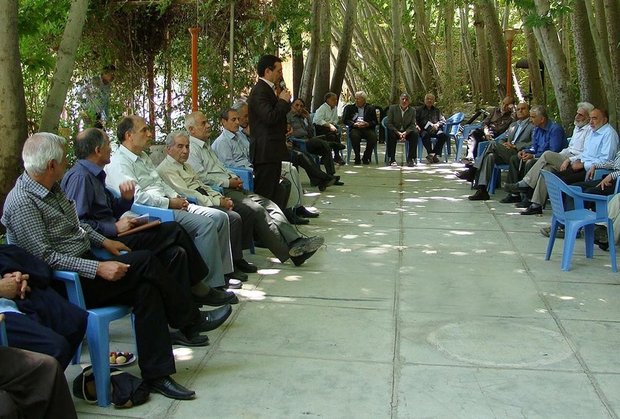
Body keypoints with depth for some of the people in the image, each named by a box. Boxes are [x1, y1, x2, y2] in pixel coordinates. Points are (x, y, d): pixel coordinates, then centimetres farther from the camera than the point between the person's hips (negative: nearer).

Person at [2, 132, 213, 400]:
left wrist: (103, 241, 12)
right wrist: (98, 268, -25)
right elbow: (45, 256, -22)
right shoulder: (22, 202, -17)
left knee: (147, 287, -15)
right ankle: (192, 322, -6)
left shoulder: (51, 188, 12)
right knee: (145, 261, -21)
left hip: (85, 265, 9)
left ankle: (156, 374, -11)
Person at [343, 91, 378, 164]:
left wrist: (367, 124, -14)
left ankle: (366, 158, -12)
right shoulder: (349, 108, 15)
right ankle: (357, 158, -18)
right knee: (354, 136, -35)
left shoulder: (370, 108, 14)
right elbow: (344, 120, 4)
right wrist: (354, 124, -13)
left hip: (367, 128, 1)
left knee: (373, 136, -30)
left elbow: (375, 122, 7)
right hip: (355, 128, -1)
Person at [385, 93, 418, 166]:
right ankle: (391, 159, -31)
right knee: (391, 134, -35)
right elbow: (389, 123, -7)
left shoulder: (412, 110, 3)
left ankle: (411, 159, -25)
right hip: (395, 131, -1)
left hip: (407, 132, 2)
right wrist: (398, 133, -21)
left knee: (415, 134, -29)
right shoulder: (392, 108, -2)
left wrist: (405, 132, -23)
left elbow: (413, 124, -3)